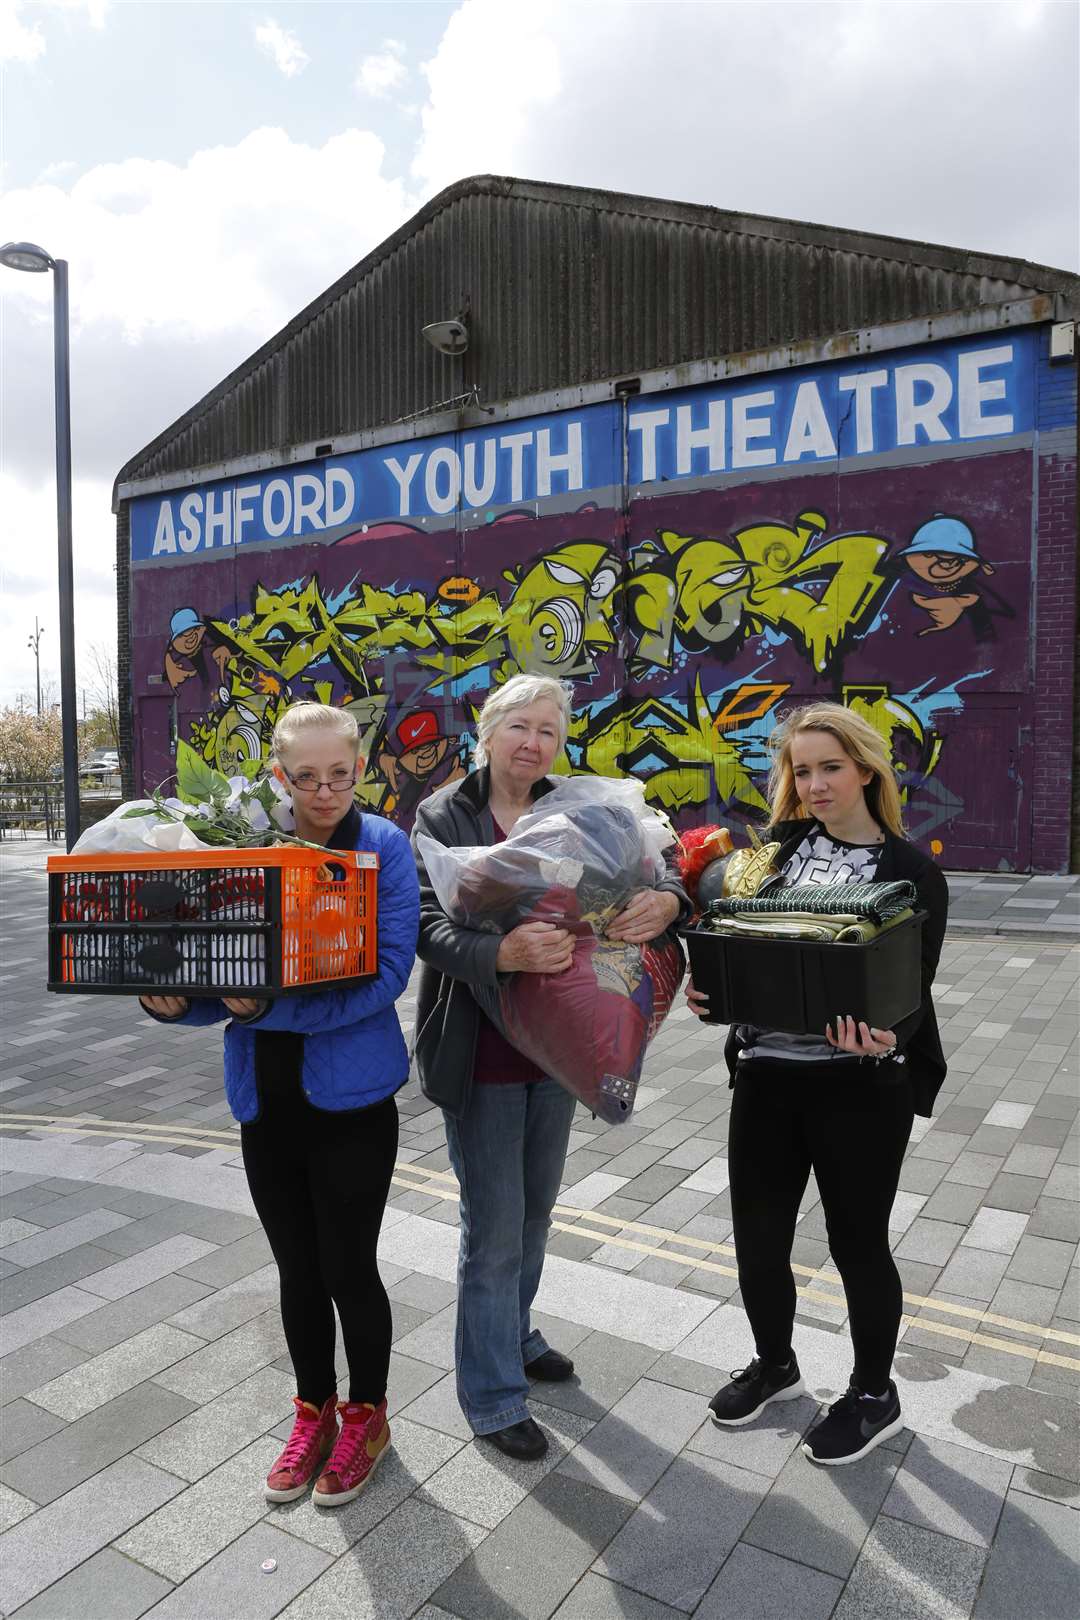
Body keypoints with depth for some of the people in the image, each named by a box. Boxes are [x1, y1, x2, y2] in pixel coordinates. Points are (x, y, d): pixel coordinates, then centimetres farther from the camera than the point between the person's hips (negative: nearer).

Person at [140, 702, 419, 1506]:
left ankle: (366, 1415, 37)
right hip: (266, 1098, 4)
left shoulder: (383, 846, -10)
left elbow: (388, 971, -19)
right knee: (298, 1271, 18)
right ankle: (314, 1412, 42)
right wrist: (177, 1001, -20)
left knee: (348, 1268, 9)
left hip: (351, 1096, -3)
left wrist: (272, 1008, -28)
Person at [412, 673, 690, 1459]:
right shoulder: (443, 817, -10)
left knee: (536, 1210, 22)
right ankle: (493, 1398, 26)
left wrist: (667, 899, -29)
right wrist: (504, 953, -40)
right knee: (494, 1228, 6)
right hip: (481, 1054, -4)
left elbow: (662, 866, -5)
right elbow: (432, 927, -20)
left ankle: (514, 1334, 47)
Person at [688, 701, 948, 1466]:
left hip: (862, 1085, -3)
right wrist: (706, 987, -15)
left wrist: (885, 1039, -30)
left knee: (858, 1241, 13)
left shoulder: (914, 872, -6)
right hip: (766, 1074, 4)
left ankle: (874, 1395, 38)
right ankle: (774, 1363, 42)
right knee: (757, 1235, 14)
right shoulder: (777, 846, 2)